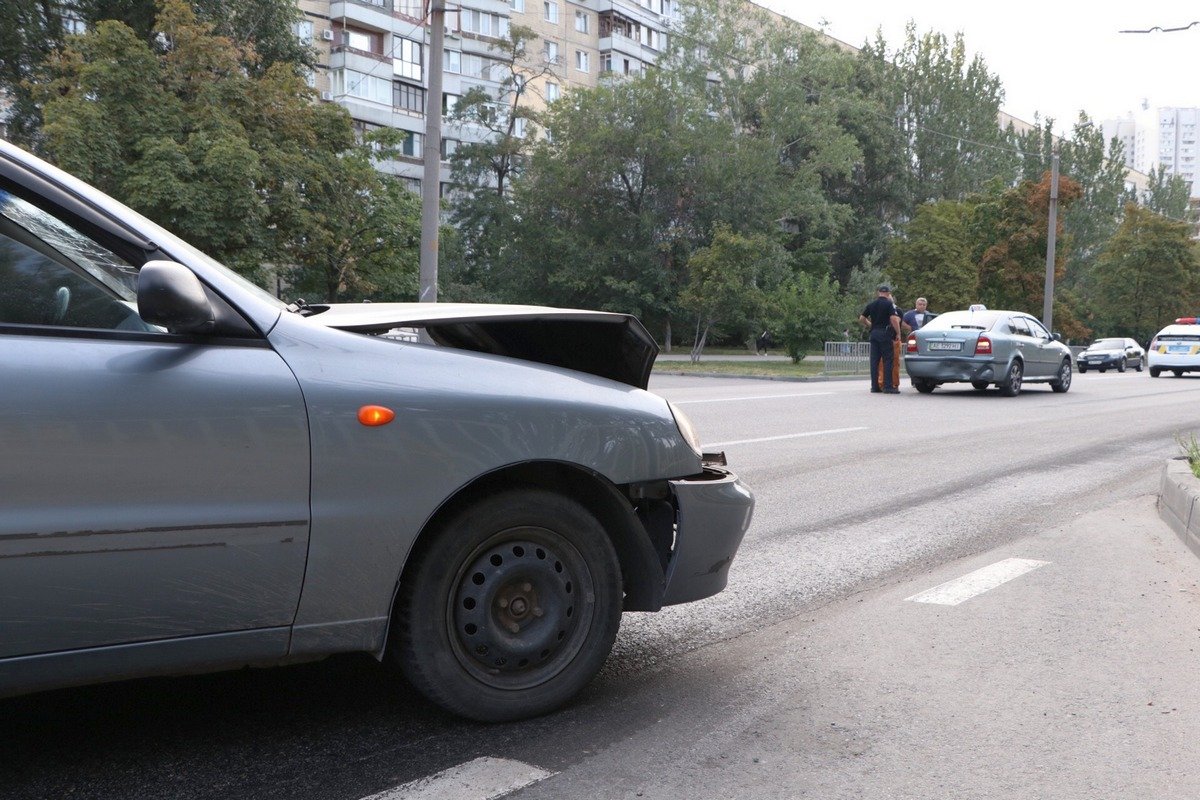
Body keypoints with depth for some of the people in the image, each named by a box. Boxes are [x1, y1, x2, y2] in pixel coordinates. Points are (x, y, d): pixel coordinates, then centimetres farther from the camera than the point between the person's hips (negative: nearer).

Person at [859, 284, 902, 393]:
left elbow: (861, 318, 13)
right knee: (888, 360, -3)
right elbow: (894, 319, -16)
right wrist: (898, 333, -9)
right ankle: (888, 386, -7)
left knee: (874, 360, 8)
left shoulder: (871, 304, 11)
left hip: (874, 334, 6)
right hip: (885, 334, -6)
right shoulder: (889, 304, -6)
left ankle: (874, 386, 9)